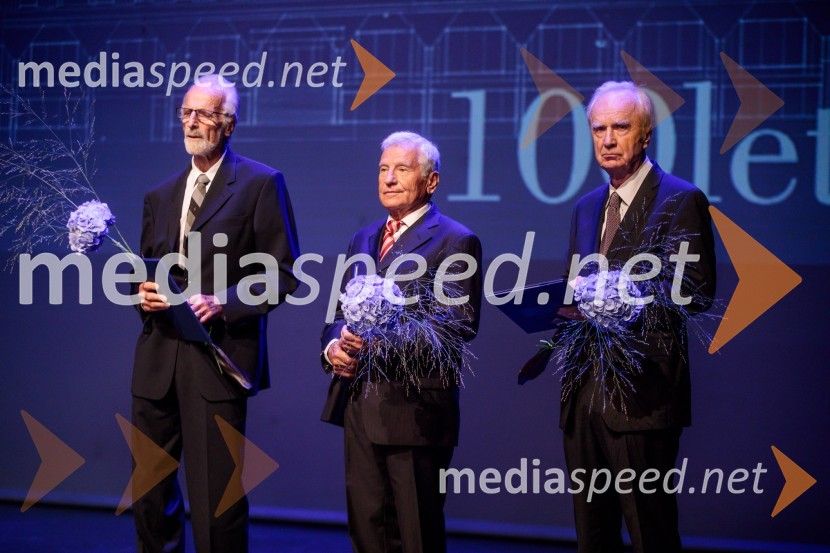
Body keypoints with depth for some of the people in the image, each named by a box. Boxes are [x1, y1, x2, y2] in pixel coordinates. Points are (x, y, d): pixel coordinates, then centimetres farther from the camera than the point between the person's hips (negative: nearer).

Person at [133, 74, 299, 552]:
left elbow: (283, 273, -5)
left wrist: (222, 303, -17)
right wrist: (143, 293, 1)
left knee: (215, 492, -3)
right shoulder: (160, 195, 18)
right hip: (159, 356, 6)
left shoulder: (262, 183, -1)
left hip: (218, 354, -6)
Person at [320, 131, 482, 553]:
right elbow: (339, 312, 21)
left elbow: (461, 325, -14)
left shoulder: (455, 242, -6)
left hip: (414, 405, -7)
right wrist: (333, 345, -3)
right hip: (359, 402, 7)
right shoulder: (363, 240, 18)